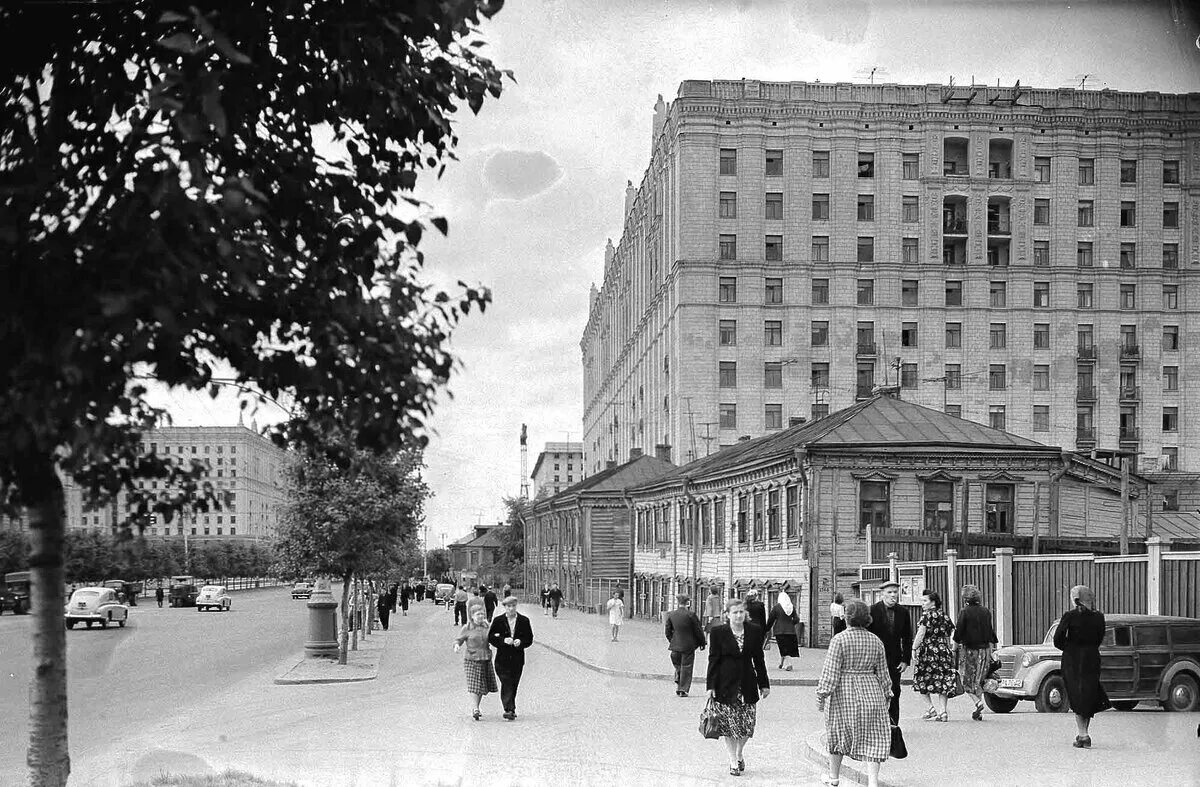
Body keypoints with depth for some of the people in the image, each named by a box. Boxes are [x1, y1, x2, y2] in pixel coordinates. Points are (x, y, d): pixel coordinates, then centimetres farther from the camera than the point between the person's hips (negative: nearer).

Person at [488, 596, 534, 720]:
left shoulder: (524, 621, 5)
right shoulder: (498, 621, 2)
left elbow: (529, 639, 6)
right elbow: (491, 637, 0)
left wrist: (520, 642, -14)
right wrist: (503, 640, -16)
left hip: (518, 658, 2)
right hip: (503, 658, -2)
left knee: (513, 685, 6)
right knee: (506, 684, -12)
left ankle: (510, 710, 18)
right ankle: (509, 709, -17)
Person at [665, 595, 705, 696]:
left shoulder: (671, 615, 1)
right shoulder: (691, 615, -12)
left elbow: (668, 631, 8)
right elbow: (698, 631, -7)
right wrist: (702, 642, 6)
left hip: (675, 646, 4)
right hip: (688, 646, -4)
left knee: (678, 666, 20)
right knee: (686, 667, 5)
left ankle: (677, 684, 7)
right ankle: (683, 690, 5)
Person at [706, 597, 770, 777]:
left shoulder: (755, 630, 2)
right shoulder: (718, 632, -5)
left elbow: (759, 659, 9)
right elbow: (713, 660, -3)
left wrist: (764, 684, 11)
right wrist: (710, 686, -7)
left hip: (747, 684, 2)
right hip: (725, 684, -2)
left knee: (748, 724, 2)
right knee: (728, 724, 1)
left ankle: (740, 752, 30)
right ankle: (733, 761, 15)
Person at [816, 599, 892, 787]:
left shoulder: (839, 639, -10)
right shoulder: (876, 641, 4)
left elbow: (830, 671, -13)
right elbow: (883, 673, 9)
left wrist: (822, 695, -7)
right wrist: (887, 696, 19)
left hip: (844, 693, -2)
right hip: (871, 692, 3)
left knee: (838, 732, 16)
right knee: (873, 738, 4)